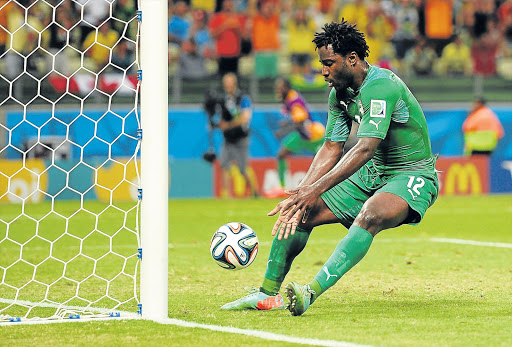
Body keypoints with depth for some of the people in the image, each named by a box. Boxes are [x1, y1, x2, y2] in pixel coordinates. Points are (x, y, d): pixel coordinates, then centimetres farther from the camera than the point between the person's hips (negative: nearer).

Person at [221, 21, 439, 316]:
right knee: (300, 212, -2)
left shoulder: (381, 86, -26)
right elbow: (332, 148, 4)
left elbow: (364, 149, -34)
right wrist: (302, 192, -11)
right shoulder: (339, 93, 3)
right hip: (369, 175, 9)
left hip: (413, 176, -9)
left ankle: (312, 292, -48)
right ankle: (267, 294, 8)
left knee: (371, 215, -39)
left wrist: (315, 190, -38)